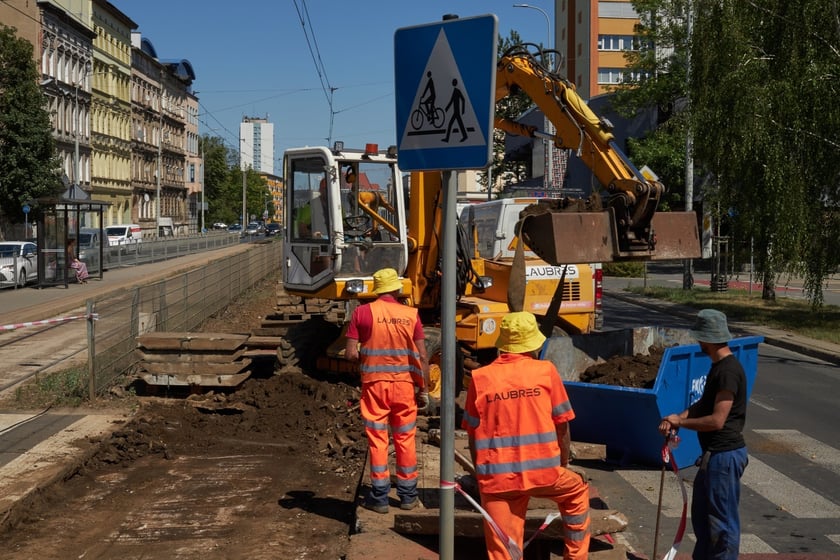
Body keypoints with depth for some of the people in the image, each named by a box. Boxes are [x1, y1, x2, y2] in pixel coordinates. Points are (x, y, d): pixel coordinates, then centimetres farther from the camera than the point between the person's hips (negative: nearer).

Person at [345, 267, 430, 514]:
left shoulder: (362, 312, -5)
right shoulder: (411, 314, -2)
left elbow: (351, 353, -9)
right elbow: (422, 357, -4)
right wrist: (424, 390, 4)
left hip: (374, 383, -1)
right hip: (404, 384, 1)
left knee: (377, 439, 6)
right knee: (405, 439, 12)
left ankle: (379, 497, 10)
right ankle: (408, 495, 20)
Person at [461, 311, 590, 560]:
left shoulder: (480, 378, 1)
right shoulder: (546, 371, -1)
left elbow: (473, 435, 5)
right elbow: (561, 425, 4)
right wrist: (563, 465, 19)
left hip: (496, 478, 1)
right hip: (542, 471, 0)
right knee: (577, 491, 31)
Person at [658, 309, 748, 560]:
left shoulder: (728, 371, -22)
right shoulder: (718, 367, 9)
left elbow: (717, 420, -25)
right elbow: (704, 404, 15)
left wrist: (680, 422, -12)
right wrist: (678, 418, -2)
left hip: (724, 455, -11)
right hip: (715, 452, 11)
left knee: (722, 520, 1)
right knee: (702, 512, 22)